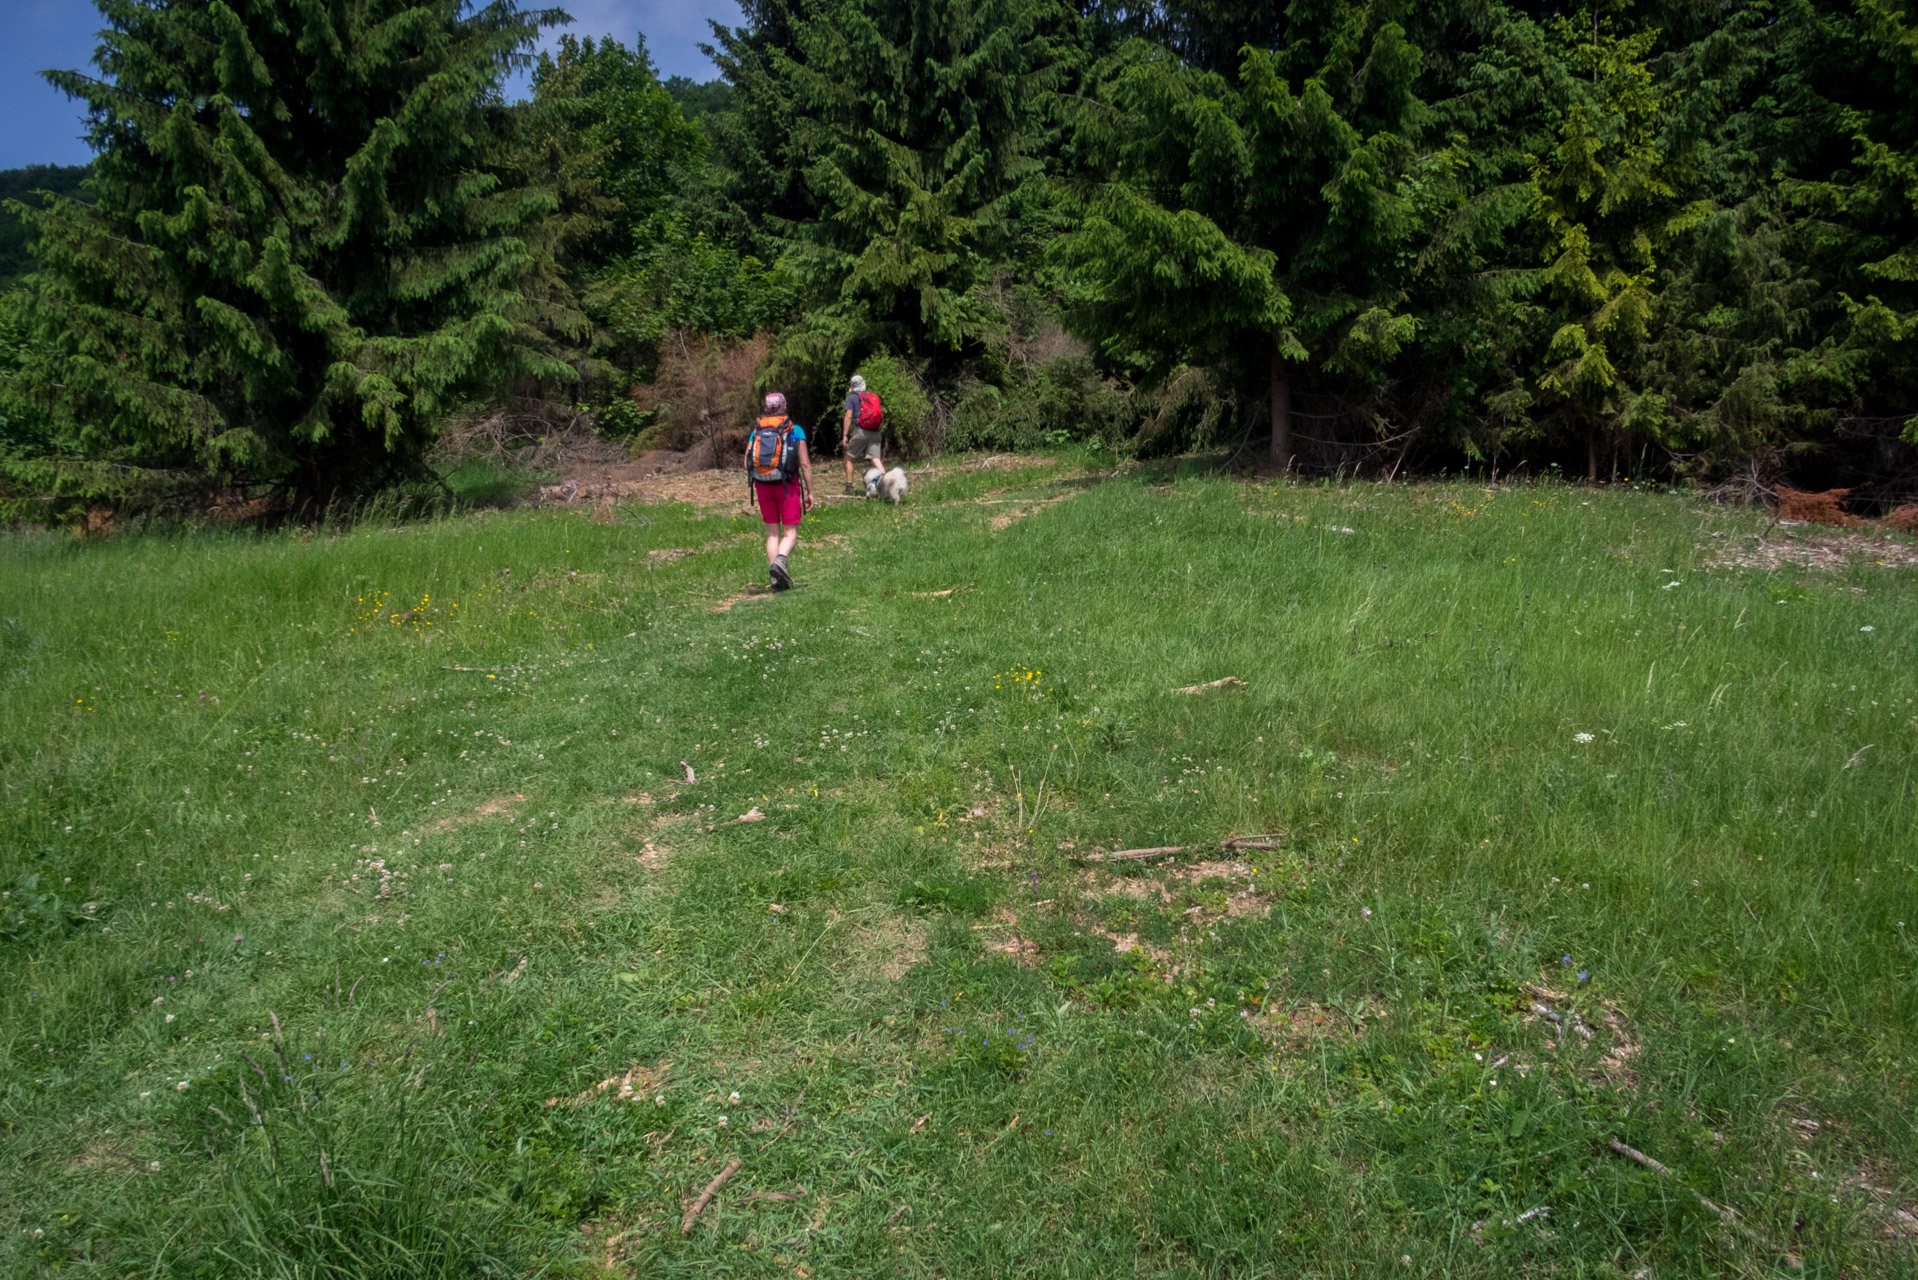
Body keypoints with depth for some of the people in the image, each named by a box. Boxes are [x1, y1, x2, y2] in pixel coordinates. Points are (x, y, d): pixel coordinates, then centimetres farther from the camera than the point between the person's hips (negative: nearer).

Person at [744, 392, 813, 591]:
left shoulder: (756, 431, 6)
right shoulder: (795, 430, -3)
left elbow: (747, 462, 2)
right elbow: (805, 464, -7)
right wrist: (810, 492, -1)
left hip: (762, 485, 3)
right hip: (787, 485, -3)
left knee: (772, 533, 11)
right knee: (790, 533, 2)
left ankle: (776, 580, 6)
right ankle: (779, 561, -28)